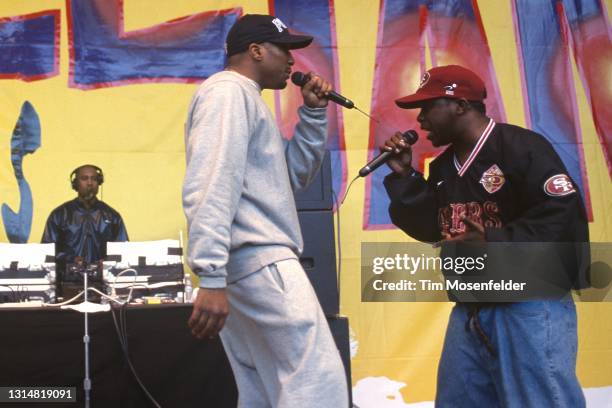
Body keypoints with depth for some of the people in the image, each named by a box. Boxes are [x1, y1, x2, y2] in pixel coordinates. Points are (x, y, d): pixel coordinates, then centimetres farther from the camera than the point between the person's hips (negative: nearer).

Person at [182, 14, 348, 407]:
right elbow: (211, 186, -21)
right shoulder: (228, 91, -7)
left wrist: (313, 113, 16)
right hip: (259, 260, -11)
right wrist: (212, 277, -29)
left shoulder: (247, 99, 25)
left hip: (254, 262, 11)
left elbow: (296, 172, 29)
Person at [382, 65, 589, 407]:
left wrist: (495, 242, -24)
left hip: (532, 306, -8)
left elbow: (565, 214, -19)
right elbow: (429, 228, 14)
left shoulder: (522, 147, -11)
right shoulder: (444, 167, 16)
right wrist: (403, 176, 6)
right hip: (469, 311, 9)